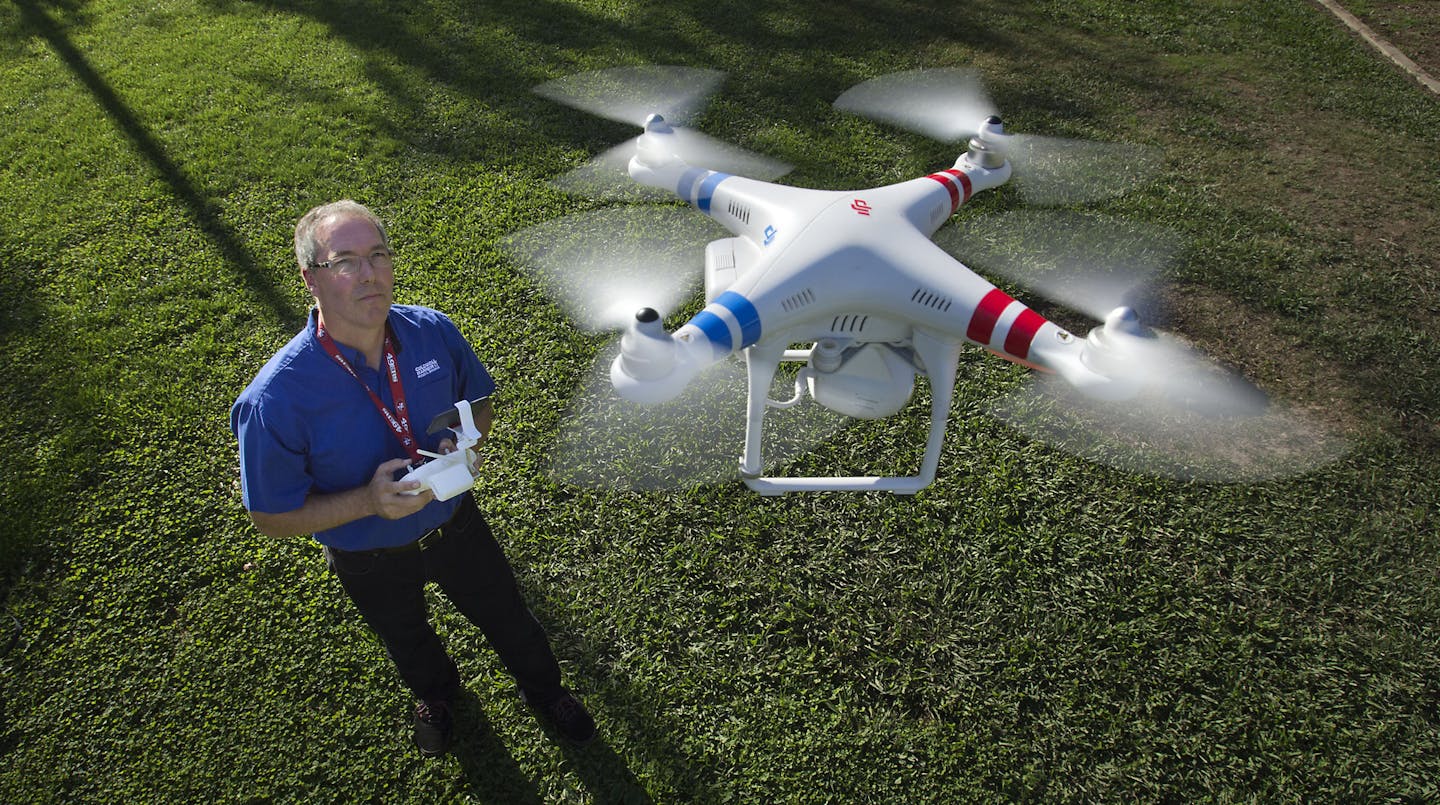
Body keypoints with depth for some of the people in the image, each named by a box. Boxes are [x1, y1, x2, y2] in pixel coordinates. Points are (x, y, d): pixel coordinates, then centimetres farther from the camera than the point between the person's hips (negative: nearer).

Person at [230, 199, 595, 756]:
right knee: (408, 640, 30)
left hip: (456, 523, 2)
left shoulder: (433, 331, -22)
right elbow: (272, 518, -21)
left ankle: (544, 690, 58)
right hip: (371, 559, -1)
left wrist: (464, 440, -24)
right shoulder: (275, 400, -33)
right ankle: (435, 694, 67)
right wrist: (368, 500, -35)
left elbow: (480, 403, -2)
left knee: (506, 617, 24)